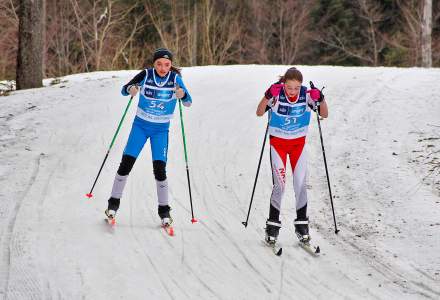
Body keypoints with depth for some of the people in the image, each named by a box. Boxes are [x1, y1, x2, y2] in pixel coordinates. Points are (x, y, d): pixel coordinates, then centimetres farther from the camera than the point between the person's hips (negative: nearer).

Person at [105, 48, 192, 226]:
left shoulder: (175, 78, -9)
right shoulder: (146, 75, -11)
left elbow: (188, 102, -14)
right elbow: (124, 90, -6)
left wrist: (182, 94, -36)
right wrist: (131, 89, -29)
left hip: (161, 130, 0)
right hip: (140, 125, 0)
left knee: (159, 169, -9)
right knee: (126, 163, -5)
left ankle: (164, 210, 4)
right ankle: (114, 203, 11)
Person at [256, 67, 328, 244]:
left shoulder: (306, 95, -14)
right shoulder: (276, 93, -19)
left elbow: (324, 115, -7)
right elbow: (259, 113, -22)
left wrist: (321, 100, -26)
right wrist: (268, 97, -37)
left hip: (298, 143, 2)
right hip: (278, 142, -2)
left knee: (300, 184, -2)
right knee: (279, 184, -10)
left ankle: (302, 225, 10)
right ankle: (272, 226, -1)